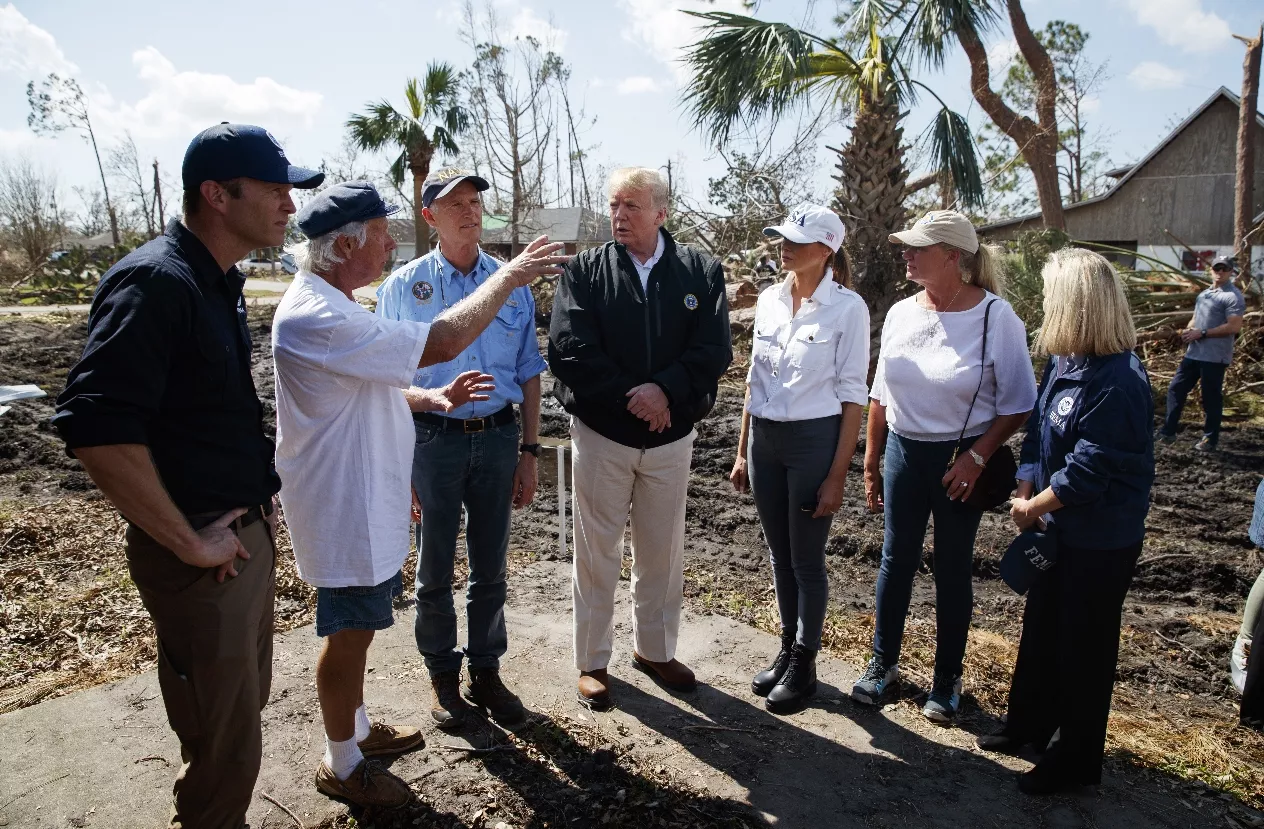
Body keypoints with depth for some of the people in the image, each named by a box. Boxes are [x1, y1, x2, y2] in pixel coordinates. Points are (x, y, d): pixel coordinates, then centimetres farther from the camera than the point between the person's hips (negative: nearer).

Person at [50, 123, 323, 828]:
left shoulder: (220, 282, 10)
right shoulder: (156, 281, -20)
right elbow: (97, 428, -29)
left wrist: (261, 499, 12)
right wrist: (190, 544, -21)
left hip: (248, 532, 9)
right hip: (206, 549, -9)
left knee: (247, 701, 24)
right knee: (225, 748, 6)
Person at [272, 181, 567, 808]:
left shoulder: (330, 305, 9)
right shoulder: (317, 318, -27)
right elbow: (443, 341, -32)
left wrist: (438, 396, 8)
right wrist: (510, 275, -21)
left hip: (365, 498, 10)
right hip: (345, 508, -10)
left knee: (355, 627, 23)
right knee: (350, 634, 7)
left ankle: (356, 728, 43)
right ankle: (341, 765, 27)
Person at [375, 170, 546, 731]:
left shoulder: (511, 282, 4)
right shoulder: (404, 286, -3)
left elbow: (528, 373, 8)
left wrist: (529, 452, 5)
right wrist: (435, 398, -23)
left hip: (498, 437, 2)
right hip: (436, 439, -2)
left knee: (490, 566, 13)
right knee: (436, 568, 11)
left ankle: (486, 672, 31)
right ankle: (443, 675, 30)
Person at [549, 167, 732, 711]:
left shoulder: (701, 272, 1)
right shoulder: (584, 271, -3)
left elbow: (714, 349, -8)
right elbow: (569, 350, -13)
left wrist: (664, 390, -22)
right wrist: (631, 397, -18)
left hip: (671, 436, 2)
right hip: (601, 434, -1)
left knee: (662, 552, 15)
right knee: (597, 552, 9)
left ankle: (655, 650, 35)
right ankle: (592, 661, 25)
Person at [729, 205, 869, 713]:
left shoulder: (847, 307, -11)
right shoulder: (769, 300, 5)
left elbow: (852, 396, -10)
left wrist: (837, 476, -12)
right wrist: (742, 451, 11)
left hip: (814, 440, -5)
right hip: (764, 438, 5)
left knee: (806, 560, 7)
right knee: (779, 555, 16)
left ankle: (804, 664, 25)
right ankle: (787, 648, 33)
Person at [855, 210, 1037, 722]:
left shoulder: (996, 317, -13)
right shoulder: (901, 313, 0)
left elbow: (1017, 404, -8)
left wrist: (976, 457, -15)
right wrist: (871, 463, 10)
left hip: (960, 460, -3)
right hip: (904, 452, 4)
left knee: (952, 569, 10)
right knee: (896, 560, 13)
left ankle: (947, 679, 28)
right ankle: (883, 662, 31)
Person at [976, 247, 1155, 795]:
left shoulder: (1118, 381, -25)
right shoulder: (1062, 361, 1)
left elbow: (1088, 469, -25)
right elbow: (1037, 430, 7)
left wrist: (1033, 506, -13)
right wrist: (1025, 494, -4)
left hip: (1101, 539, -8)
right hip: (1057, 526, 8)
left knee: (1084, 645, 8)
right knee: (1041, 627, 21)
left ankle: (1076, 757, 28)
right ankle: (1031, 722, 41)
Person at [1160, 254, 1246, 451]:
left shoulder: (1233, 296, -11)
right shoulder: (1204, 294, 16)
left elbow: (1234, 327, -19)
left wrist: (1202, 333, -18)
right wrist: (1188, 330, 3)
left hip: (1214, 356, -8)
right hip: (1193, 353, 9)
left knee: (1211, 398, 0)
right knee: (1176, 389, 8)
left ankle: (1210, 439, 12)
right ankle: (1168, 431, 14)